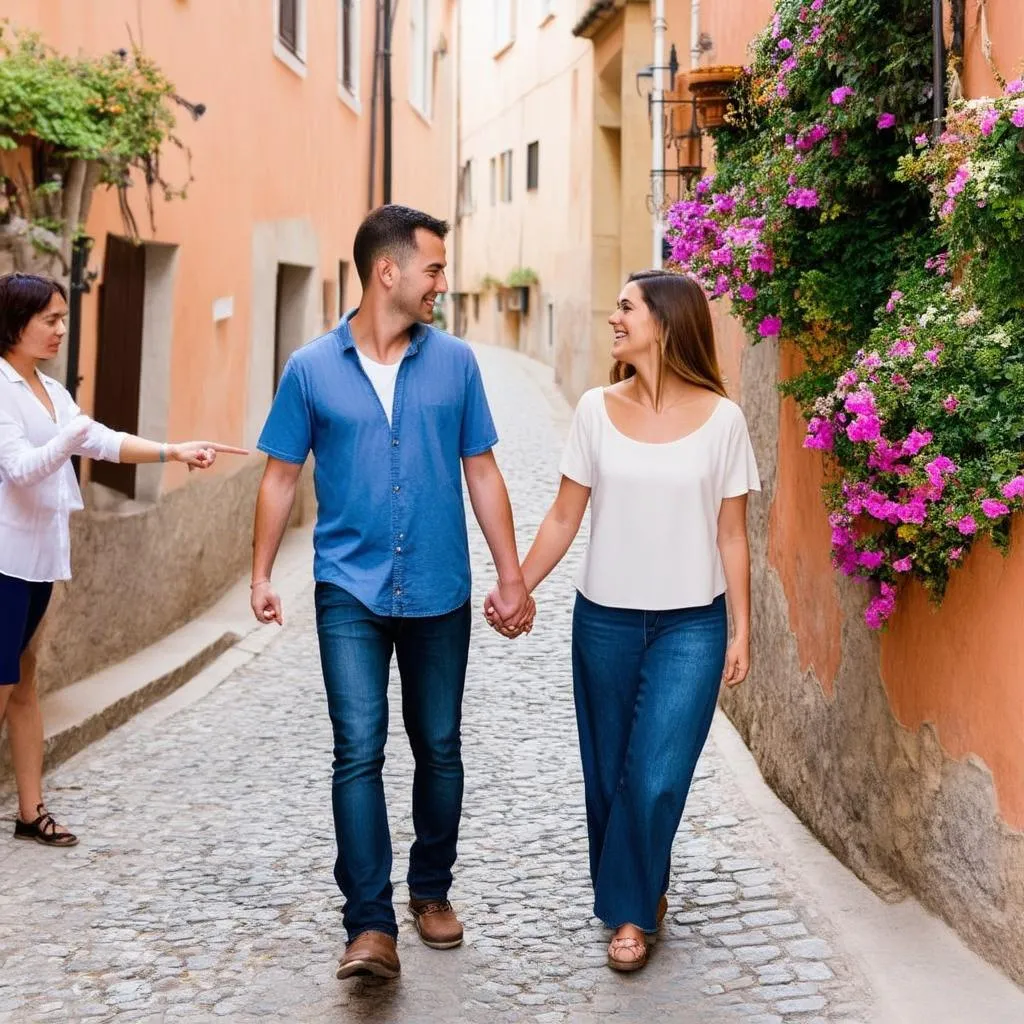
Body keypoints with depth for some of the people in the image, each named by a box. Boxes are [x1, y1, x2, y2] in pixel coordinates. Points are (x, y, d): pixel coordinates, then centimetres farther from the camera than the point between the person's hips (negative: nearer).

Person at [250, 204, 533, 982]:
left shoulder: (455, 362, 1)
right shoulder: (312, 369, -2)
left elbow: (482, 473, 5)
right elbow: (282, 475, 5)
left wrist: (512, 576, 3)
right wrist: (262, 573, 0)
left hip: (439, 593, 2)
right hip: (350, 591, -2)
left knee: (439, 749, 10)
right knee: (359, 751, -10)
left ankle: (431, 892, 28)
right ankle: (371, 926, -8)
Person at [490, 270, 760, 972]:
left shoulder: (720, 419, -5)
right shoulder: (597, 411, 0)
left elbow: (731, 535, 0)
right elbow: (564, 518, 4)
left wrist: (741, 632, -1)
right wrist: (517, 589, -2)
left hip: (690, 625, -2)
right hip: (604, 619, 3)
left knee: (655, 779, -8)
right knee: (608, 774, 10)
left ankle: (631, 910, 12)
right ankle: (637, 896, 31)